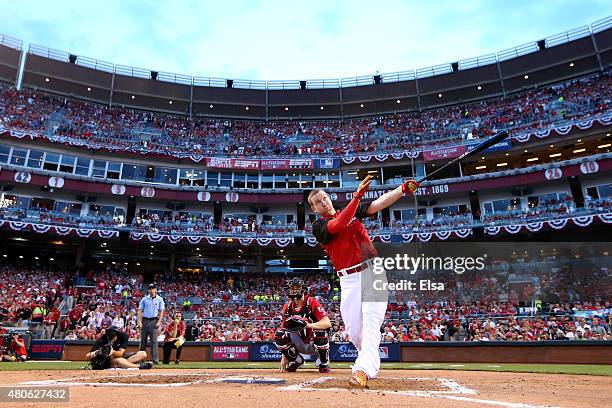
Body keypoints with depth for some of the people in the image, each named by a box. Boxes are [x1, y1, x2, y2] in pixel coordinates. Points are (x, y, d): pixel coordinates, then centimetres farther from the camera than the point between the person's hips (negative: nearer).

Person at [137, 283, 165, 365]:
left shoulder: (160, 299, 5)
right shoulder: (144, 299, 9)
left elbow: (161, 311, 3)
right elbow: (140, 310, 8)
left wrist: (159, 322, -8)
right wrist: (139, 321, -3)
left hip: (154, 321, -2)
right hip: (144, 320, 2)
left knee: (154, 340, -7)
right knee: (143, 340, 7)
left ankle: (155, 359, -7)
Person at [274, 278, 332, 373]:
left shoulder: (312, 303, -15)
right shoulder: (287, 307, 0)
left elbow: (327, 323, -27)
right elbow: (285, 329, 2)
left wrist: (309, 325, -43)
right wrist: (284, 357, -3)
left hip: (313, 344, -4)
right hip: (299, 345, 4)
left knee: (320, 333, -35)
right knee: (279, 335, -18)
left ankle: (323, 364, -7)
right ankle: (296, 360, 5)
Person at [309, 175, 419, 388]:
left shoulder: (353, 211, 12)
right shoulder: (319, 227, 2)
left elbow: (378, 204, -1)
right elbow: (338, 225, -19)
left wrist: (403, 189, -16)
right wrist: (357, 196, -25)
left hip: (372, 271, 0)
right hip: (349, 280, 0)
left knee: (371, 321, -16)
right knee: (353, 329, 3)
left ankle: (363, 370, -22)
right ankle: (371, 361, 32)